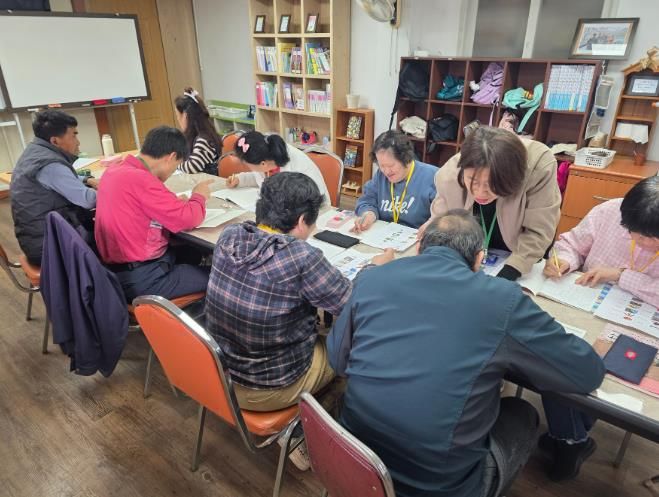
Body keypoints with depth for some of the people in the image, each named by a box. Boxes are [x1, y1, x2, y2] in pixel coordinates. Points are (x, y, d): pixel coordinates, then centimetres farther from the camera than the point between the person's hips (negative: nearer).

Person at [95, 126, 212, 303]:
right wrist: (198, 196, -1)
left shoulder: (115, 170, 5)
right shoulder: (140, 179, -23)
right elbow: (188, 219, -20)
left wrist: (177, 202, 5)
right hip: (141, 278, -9)